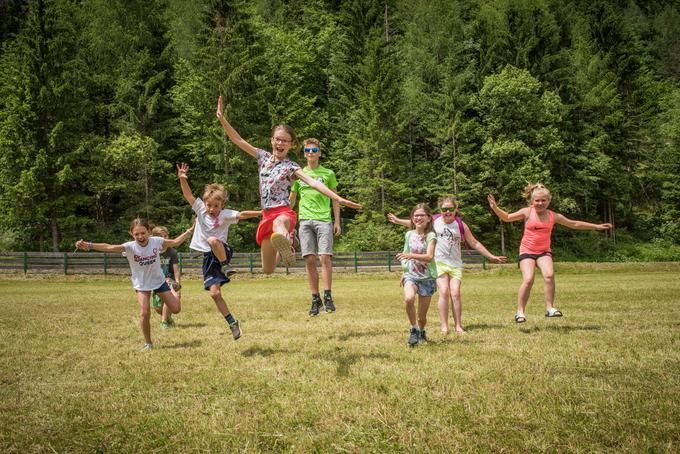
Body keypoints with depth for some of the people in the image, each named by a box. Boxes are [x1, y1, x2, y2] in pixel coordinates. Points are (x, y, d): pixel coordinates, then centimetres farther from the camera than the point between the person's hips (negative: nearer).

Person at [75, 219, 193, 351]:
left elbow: (175, 242, -2)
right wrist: (89, 245, -55)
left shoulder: (156, 241, -18)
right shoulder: (130, 247, -26)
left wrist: (190, 230, -6)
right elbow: (109, 247, -40)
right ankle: (148, 343, 4)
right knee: (145, 313, -17)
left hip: (159, 280, 2)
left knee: (176, 309, 4)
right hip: (141, 284, -2)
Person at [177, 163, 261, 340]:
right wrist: (182, 179, -25)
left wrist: (260, 213, -34)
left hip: (223, 252, -3)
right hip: (208, 257, 3)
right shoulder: (200, 209, 1)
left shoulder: (225, 214, -6)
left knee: (213, 240, -39)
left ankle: (225, 266, -18)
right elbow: (188, 195, -9)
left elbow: (241, 215, -19)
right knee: (215, 293, -6)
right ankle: (232, 323, 6)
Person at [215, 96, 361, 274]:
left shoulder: (291, 166, -4)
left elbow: (313, 182, -17)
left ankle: (285, 242, -76)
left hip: (283, 212, -5)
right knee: (267, 270, 9)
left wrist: (339, 199, -29)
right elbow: (238, 140, 10)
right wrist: (222, 118, 1)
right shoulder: (263, 157, 10)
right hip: (267, 215, 5)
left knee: (279, 222, -45)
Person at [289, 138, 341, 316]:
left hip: (324, 220, -2)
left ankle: (328, 297, -6)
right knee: (309, 260, -3)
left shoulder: (328, 174, 9)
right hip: (305, 220, 2)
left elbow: (335, 199, 11)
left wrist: (337, 222, 5)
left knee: (325, 257, -12)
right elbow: (291, 199, 20)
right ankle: (315, 299, 4)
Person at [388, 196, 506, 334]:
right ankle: (444, 326, -9)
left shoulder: (461, 225, 3)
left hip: (456, 264, 1)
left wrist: (491, 256, 7)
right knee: (444, 292, -13)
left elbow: (475, 243, 9)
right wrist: (398, 221, 24)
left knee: (455, 293, -10)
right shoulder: (434, 221, 2)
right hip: (439, 263, -1)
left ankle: (458, 326, -2)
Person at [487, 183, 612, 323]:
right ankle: (520, 312, -8)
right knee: (528, 279, -20)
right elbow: (507, 218, 2)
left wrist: (597, 226, 19)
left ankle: (550, 308, -14)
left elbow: (574, 224, 17)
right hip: (527, 251, -2)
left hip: (544, 251, 2)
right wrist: (495, 207, -15)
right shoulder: (527, 212, 0)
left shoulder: (553, 216, 6)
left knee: (549, 275, -25)